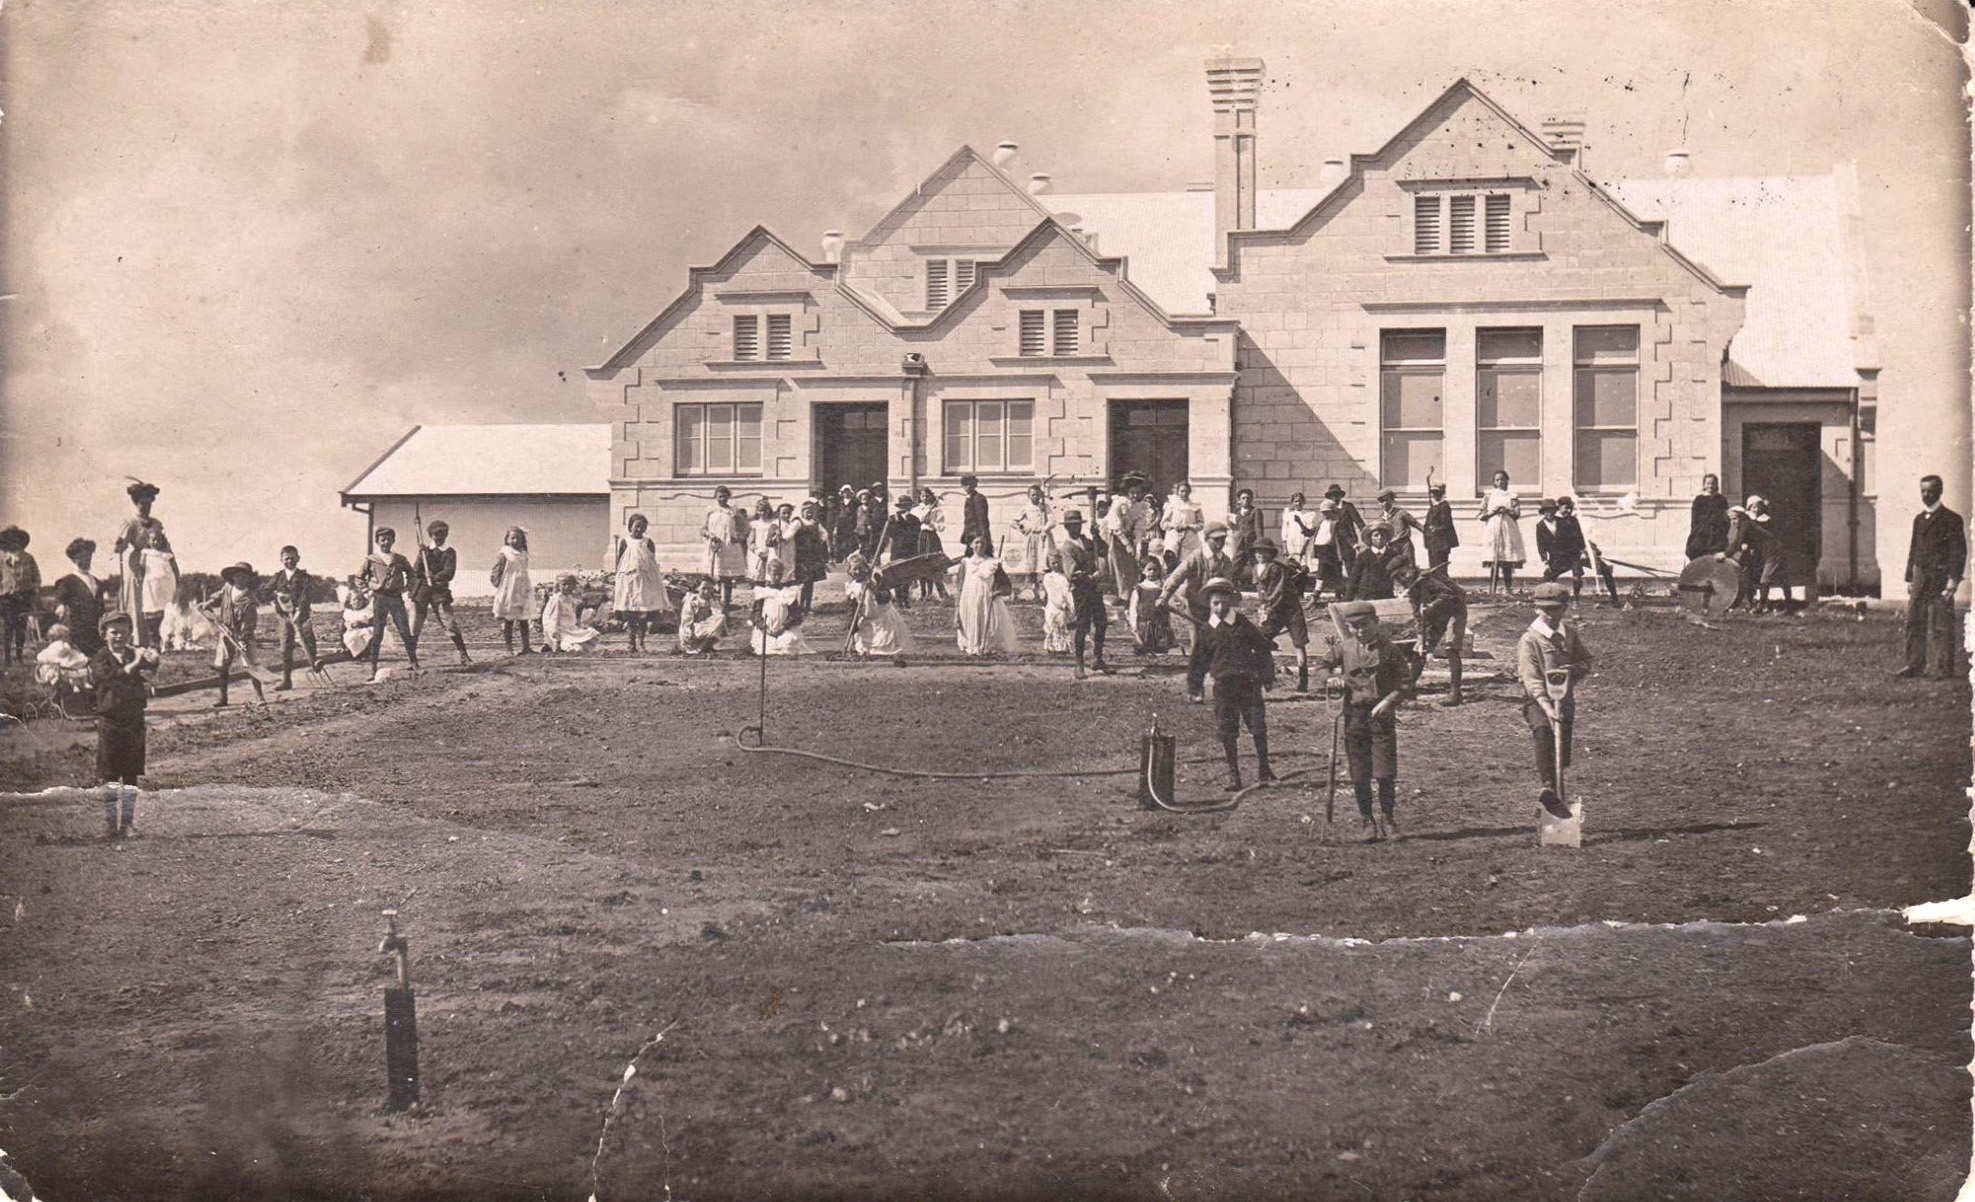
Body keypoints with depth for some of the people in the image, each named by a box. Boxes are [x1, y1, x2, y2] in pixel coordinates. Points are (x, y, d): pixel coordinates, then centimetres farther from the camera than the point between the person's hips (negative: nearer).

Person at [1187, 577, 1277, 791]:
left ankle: (1263, 768, 19)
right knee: (1227, 732, -1)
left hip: (1248, 682, -1)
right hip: (1223, 684, 1)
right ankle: (1233, 775, 7)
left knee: (1258, 727, 1)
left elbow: (1263, 648, 9)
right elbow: (1198, 661, 14)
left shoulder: (1243, 624, 2)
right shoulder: (1207, 631, 5)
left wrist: (1267, 675, 7)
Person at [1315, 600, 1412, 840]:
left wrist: (1388, 701, -15)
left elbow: (1405, 683, 0)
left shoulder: (1389, 649, -2)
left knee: (1385, 774, -5)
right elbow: (1325, 665, 21)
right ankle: (1368, 823, 13)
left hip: (1381, 715, -3)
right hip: (1354, 716, 3)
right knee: (1360, 776, 3)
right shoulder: (1344, 648, 6)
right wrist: (1329, 678, -1)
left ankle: (1389, 819, 12)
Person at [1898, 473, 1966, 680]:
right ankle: (1914, 665, 10)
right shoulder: (1919, 519, 18)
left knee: (1941, 624, -5)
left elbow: (1959, 551, -8)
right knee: (1914, 621, 4)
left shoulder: (1951, 519, -3)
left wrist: (1953, 579, -15)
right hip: (1920, 576, 6)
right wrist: (1910, 578, 15)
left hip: (1940, 577, -6)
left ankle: (1943, 669, -2)